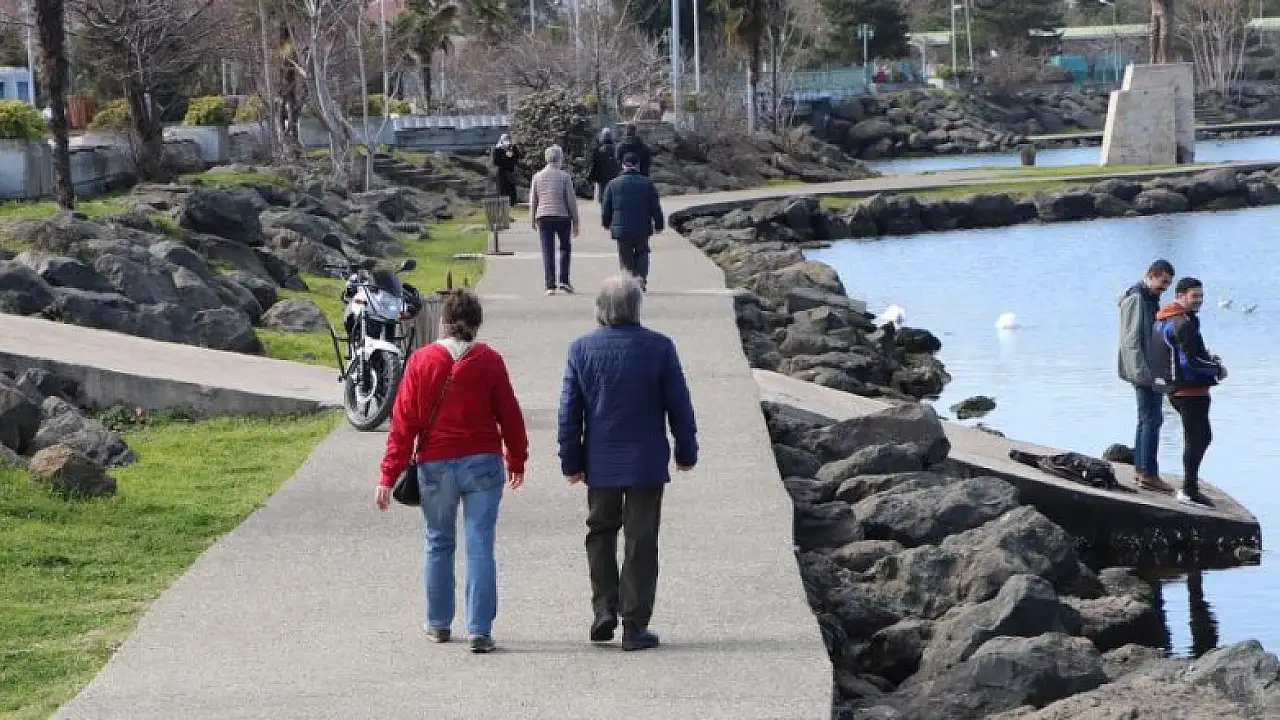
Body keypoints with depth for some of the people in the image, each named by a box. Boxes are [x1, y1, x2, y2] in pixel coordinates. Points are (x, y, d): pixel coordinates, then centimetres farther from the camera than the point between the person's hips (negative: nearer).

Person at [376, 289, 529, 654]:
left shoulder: (421, 361, -4)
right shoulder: (489, 361, -4)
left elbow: (403, 421, -3)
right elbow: (509, 414, 3)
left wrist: (389, 475, 0)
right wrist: (517, 460, 19)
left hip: (435, 465, 1)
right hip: (483, 462, -1)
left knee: (439, 545, 16)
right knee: (480, 547, 0)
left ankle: (439, 624, 24)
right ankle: (480, 630, -5)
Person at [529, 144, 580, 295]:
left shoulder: (537, 176, 4)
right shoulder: (565, 176, -4)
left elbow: (533, 201, 9)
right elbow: (571, 200, -4)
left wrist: (533, 220, 19)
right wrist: (575, 221, 3)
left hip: (543, 217, 2)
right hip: (562, 216, -2)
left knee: (547, 251, 2)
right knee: (565, 247, 16)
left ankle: (550, 285, -3)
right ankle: (563, 280, 7)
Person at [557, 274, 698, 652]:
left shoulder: (582, 348, -5)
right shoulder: (659, 347, -9)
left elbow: (569, 411, -2)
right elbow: (679, 405, -3)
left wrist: (571, 461, 7)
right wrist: (686, 451, 10)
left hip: (600, 464, 1)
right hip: (646, 462, -1)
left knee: (600, 533, 19)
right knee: (640, 542, 4)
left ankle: (604, 610, 10)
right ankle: (634, 625, 5)